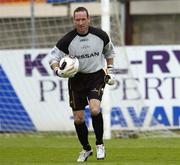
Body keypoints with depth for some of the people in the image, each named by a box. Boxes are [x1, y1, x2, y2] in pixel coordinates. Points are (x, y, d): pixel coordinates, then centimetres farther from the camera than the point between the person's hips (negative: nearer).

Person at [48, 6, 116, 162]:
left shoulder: (100, 35, -8)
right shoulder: (67, 40, -13)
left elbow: (109, 51, 13)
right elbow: (53, 57, -4)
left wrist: (109, 71, 8)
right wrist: (58, 71, -23)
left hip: (96, 76, -1)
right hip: (76, 79, 1)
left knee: (95, 110, -24)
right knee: (78, 118, 3)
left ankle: (100, 144, -2)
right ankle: (86, 149, 27)